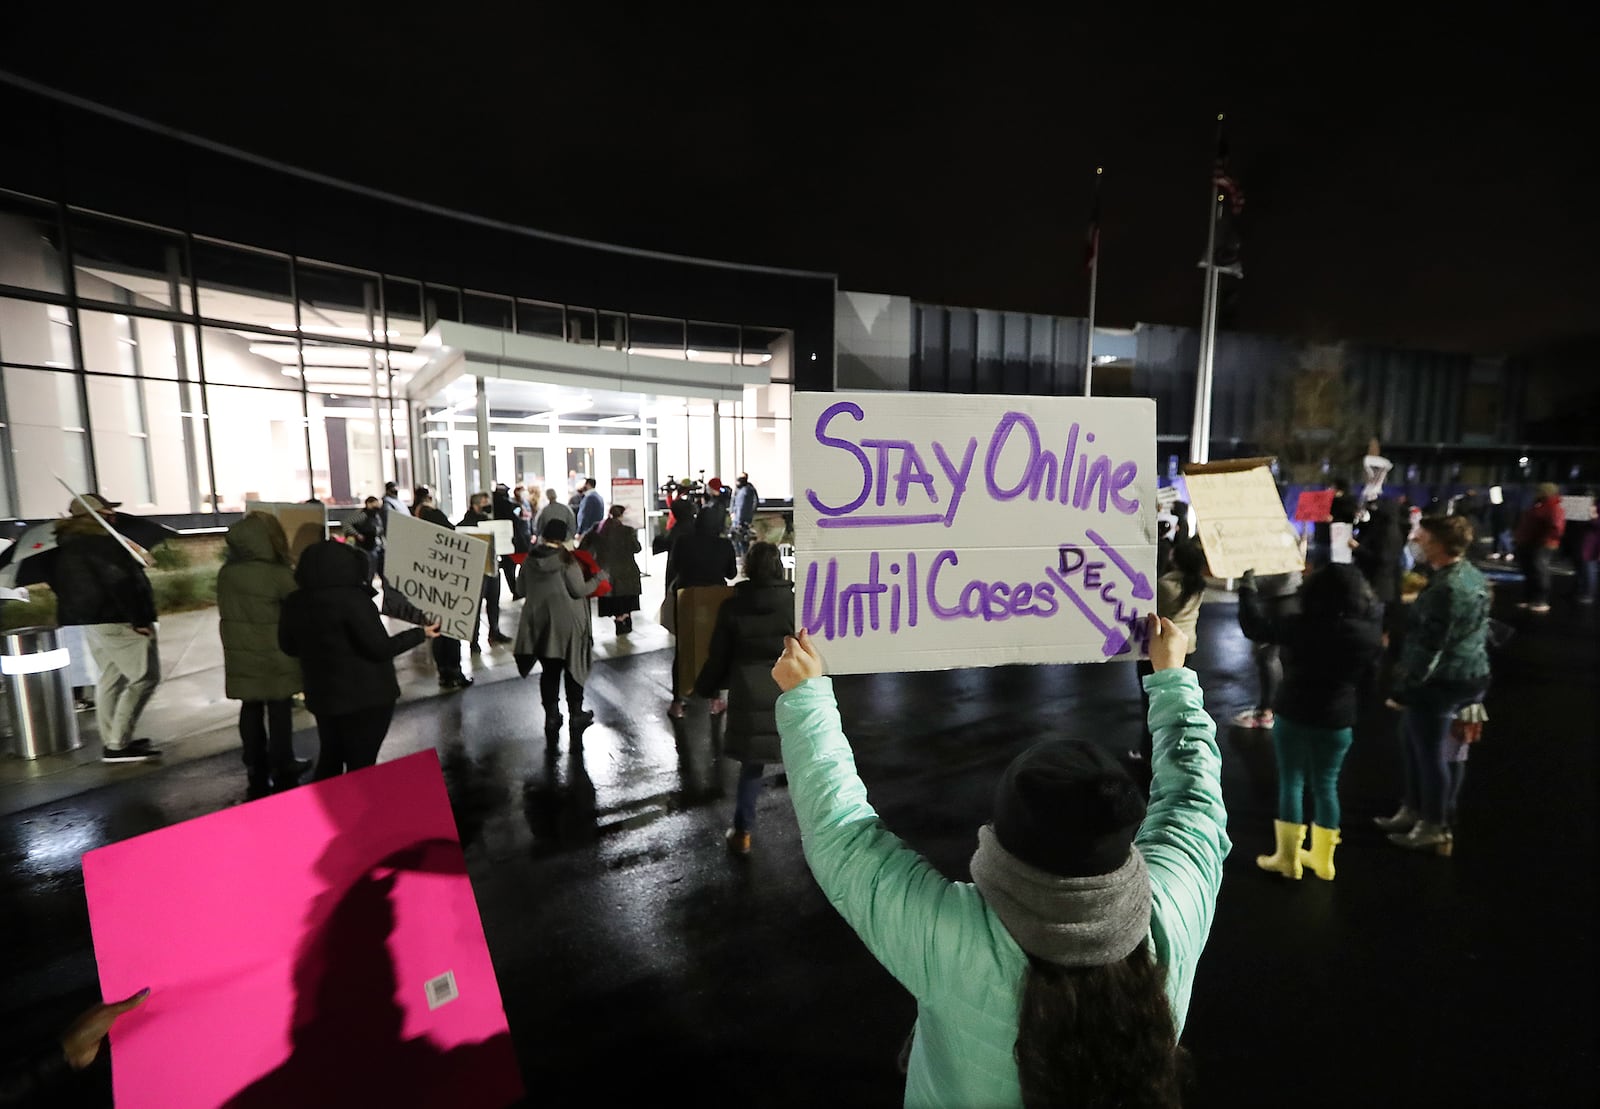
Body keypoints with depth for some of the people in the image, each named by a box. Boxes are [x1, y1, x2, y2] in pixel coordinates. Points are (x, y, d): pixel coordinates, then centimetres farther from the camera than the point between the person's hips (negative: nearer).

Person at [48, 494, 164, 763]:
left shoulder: (65, 544, 14)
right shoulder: (102, 542, -17)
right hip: (116, 620, -10)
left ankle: (112, 742, 22)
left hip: (88, 620, 10)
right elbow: (120, 582, -24)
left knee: (111, 679, 17)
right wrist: (139, 619, -20)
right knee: (145, 677, -6)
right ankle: (117, 745, -5)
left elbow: (59, 584, 23)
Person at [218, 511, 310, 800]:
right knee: (279, 711, 7)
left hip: (241, 654, 5)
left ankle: (257, 771, 25)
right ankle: (282, 772, 17)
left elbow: (226, 611, 9)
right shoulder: (278, 574, -19)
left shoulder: (226, 572, -1)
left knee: (251, 710, 15)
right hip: (275, 656, -5)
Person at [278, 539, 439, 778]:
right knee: (361, 763, 5)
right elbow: (380, 648, -19)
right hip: (366, 696, -7)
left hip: (323, 695, 7)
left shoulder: (295, 602, 0)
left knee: (330, 757, 22)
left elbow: (289, 646, 14)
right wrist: (421, 633, -9)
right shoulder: (351, 598, -21)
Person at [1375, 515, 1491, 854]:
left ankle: (1434, 829, 19)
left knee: (1429, 752, 4)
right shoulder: (1472, 575, 8)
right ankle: (1412, 812, 32)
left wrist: (1401, 689, -17)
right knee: (1417, 745, 20)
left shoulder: (1447, 589, -25)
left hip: (1441, 682, -10)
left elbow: (1429, 647, -24)